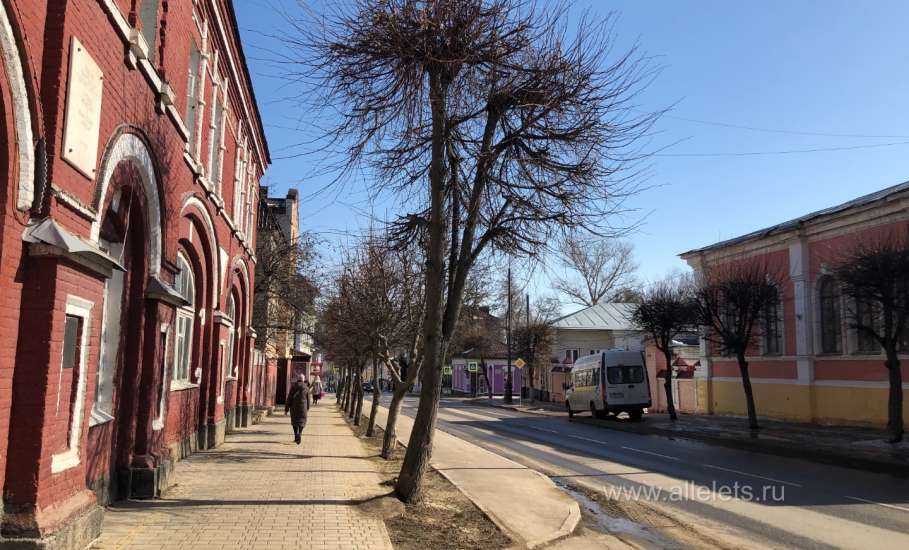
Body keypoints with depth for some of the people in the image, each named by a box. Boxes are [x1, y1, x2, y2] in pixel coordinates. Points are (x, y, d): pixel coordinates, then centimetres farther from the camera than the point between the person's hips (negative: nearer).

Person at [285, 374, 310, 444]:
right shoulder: (306, 387, -3)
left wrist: (286, 409, 1)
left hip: (294, 407, 1)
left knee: (294, 421, 16)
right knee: (301, 421, 5)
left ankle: (296, 437, 19)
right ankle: (299, 434, -18)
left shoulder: (293, 386, -4)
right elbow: (308, 399, 5)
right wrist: (307, 408, 21)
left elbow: (289, 398, -4)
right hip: (302, 406, -1)